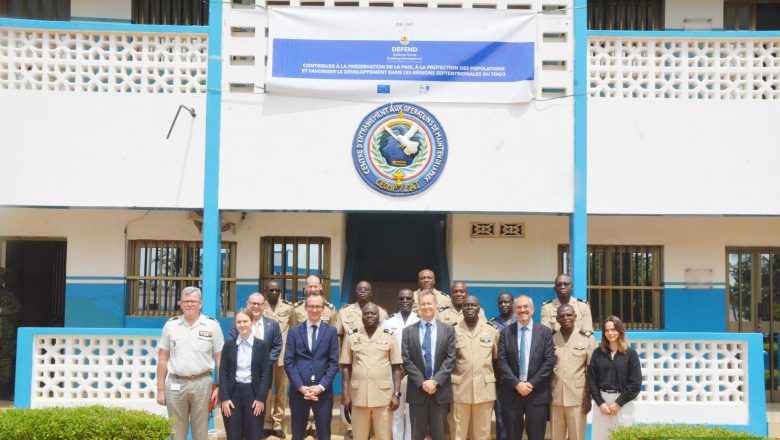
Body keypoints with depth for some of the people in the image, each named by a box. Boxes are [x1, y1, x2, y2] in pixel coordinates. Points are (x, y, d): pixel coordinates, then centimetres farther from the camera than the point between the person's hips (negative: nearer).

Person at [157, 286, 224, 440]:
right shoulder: (171, 325, 5)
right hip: (175, 384, 1)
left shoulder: (212, 325, 1)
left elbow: (220, 358, 3)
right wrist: (160, 390, 5)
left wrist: (220, 387, -4)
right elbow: (163, 360, 7)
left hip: (202, 383, -1)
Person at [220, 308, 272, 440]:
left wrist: (261, 398, -9)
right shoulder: (229, 344, 4)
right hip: (233, 393, 1)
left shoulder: (261, 345, 3)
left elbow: (265, 373, 0)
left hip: (253, 393, -1)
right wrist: (224, 398, -7)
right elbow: (223, 372, 2)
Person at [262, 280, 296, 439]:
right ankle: (267, 423, 10)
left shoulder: (288, 308, 6)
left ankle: (278, 423, 11)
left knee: (282, 390, 4)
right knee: (265, 390, 2)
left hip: (284, 355, 1)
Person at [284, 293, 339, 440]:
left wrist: (321, 386, -11)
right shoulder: (294, 331, 6)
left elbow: (334, 363, 0)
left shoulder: (331, 331, 5)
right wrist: (301, 387, -10)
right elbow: (288, 362, 0)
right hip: (299, 390, 0)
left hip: (323, 391, 0)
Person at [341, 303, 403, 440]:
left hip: (383, 396, -1)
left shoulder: (388, 337, 4)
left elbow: (396, 368, 4)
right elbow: (346, 367, 7)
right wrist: (345, 393, 0)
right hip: (358, 396, 1)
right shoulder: (351, 337, 6)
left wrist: (396, 394, -3)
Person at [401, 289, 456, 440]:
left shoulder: (448, 330, 4)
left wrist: (436, 381, -14)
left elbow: (450, 359, -3)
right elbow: (406, 361, -1)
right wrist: (422, 382, -12)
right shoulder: (408, 331, 4)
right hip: (417, 390, 0)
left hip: (440, 391, 0)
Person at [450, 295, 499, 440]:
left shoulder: (492, 330, 6)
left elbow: (497, 357, 13)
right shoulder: (453, 330, 4)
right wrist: (454, 355, -7)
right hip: (460, 389, -1)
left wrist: (496, 379, 10)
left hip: (485, 388, 1)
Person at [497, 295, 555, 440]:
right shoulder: (506, 332, 5)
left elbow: (550, 361, -3)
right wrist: (516, 384, -11)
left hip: (537, 392, -1)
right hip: (511, 392, 1)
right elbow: (502, 361, -1)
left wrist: (532, 383, -11)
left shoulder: (544, 332, 3)